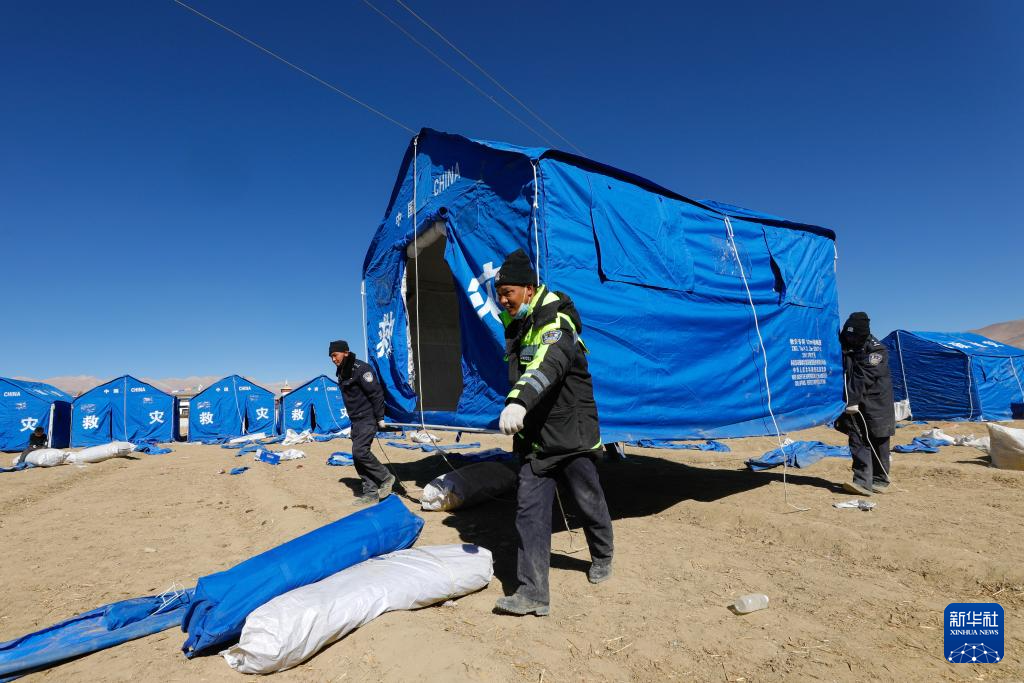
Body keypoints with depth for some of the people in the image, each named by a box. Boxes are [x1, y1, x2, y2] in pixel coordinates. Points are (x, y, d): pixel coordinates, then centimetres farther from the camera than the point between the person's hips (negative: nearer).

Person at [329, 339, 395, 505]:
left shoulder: (361, 369, -16)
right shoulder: (342, 373, 13)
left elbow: (376, 393, -19)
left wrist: (380, 418, -18)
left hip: (368, 419, -9)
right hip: (356, 421, 9)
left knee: (360, 451, -20)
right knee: (358, 456, 6)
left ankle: (386, 478, -1)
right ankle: (371, 493, 13)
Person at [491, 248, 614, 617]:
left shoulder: (556, 324, -17)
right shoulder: (517, 328, 10)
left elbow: (548, 365, -38)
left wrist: (518, 401, -53)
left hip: (571, 437, -6)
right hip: (535, 439, 7)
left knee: (590, 504, 12)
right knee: (530, 511, -2)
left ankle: (602, 558, 40)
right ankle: (533, 593, 4)